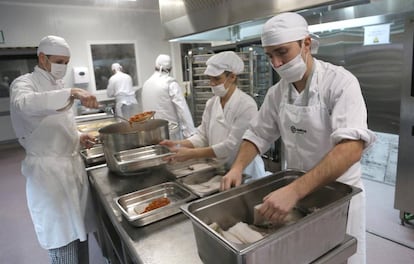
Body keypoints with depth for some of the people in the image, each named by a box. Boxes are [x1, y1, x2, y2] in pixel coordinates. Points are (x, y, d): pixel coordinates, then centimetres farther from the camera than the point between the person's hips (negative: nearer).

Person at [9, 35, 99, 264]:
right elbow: (24, 104, -33)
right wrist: (72, 93, -41)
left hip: (74, 164, 7)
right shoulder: (24, 83, -7)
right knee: (63, 242, 0)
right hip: (48, 170, -7)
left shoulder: (58, 86, 15)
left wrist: (77, 138, 6)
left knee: (79, 231, 15)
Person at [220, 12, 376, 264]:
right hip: (297, 190, 5)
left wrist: (295, 190, -43)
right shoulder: (277, 92, -4)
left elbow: (352, 147, -33)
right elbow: (258, 134, 4)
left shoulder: (340, 82, -21)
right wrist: (237, 167, -14)